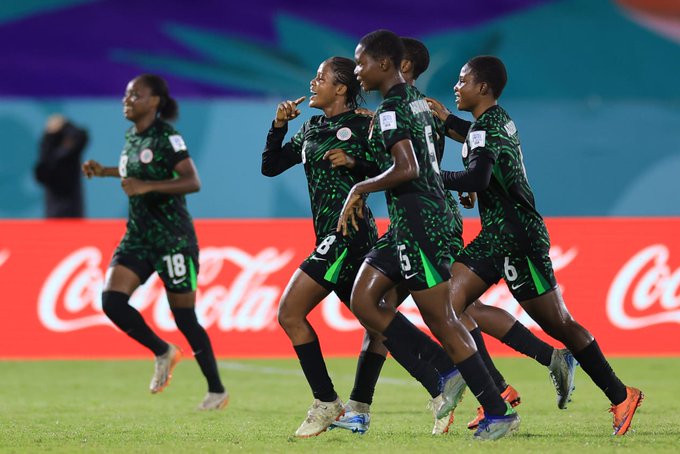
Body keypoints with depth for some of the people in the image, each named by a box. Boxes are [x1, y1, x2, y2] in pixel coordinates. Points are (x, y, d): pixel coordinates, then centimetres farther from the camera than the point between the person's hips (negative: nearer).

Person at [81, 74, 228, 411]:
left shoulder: (166, 136, -13)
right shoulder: (132, 136, 10)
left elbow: (192, 181, -22)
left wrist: (146, 186, -30)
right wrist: (105, 171, 20)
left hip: (173, 237, -7)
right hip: (139, 235, 7)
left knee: (184, 317, -3)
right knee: (112, 300, -10)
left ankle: (217, 390, 12)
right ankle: (162, 352, 11)